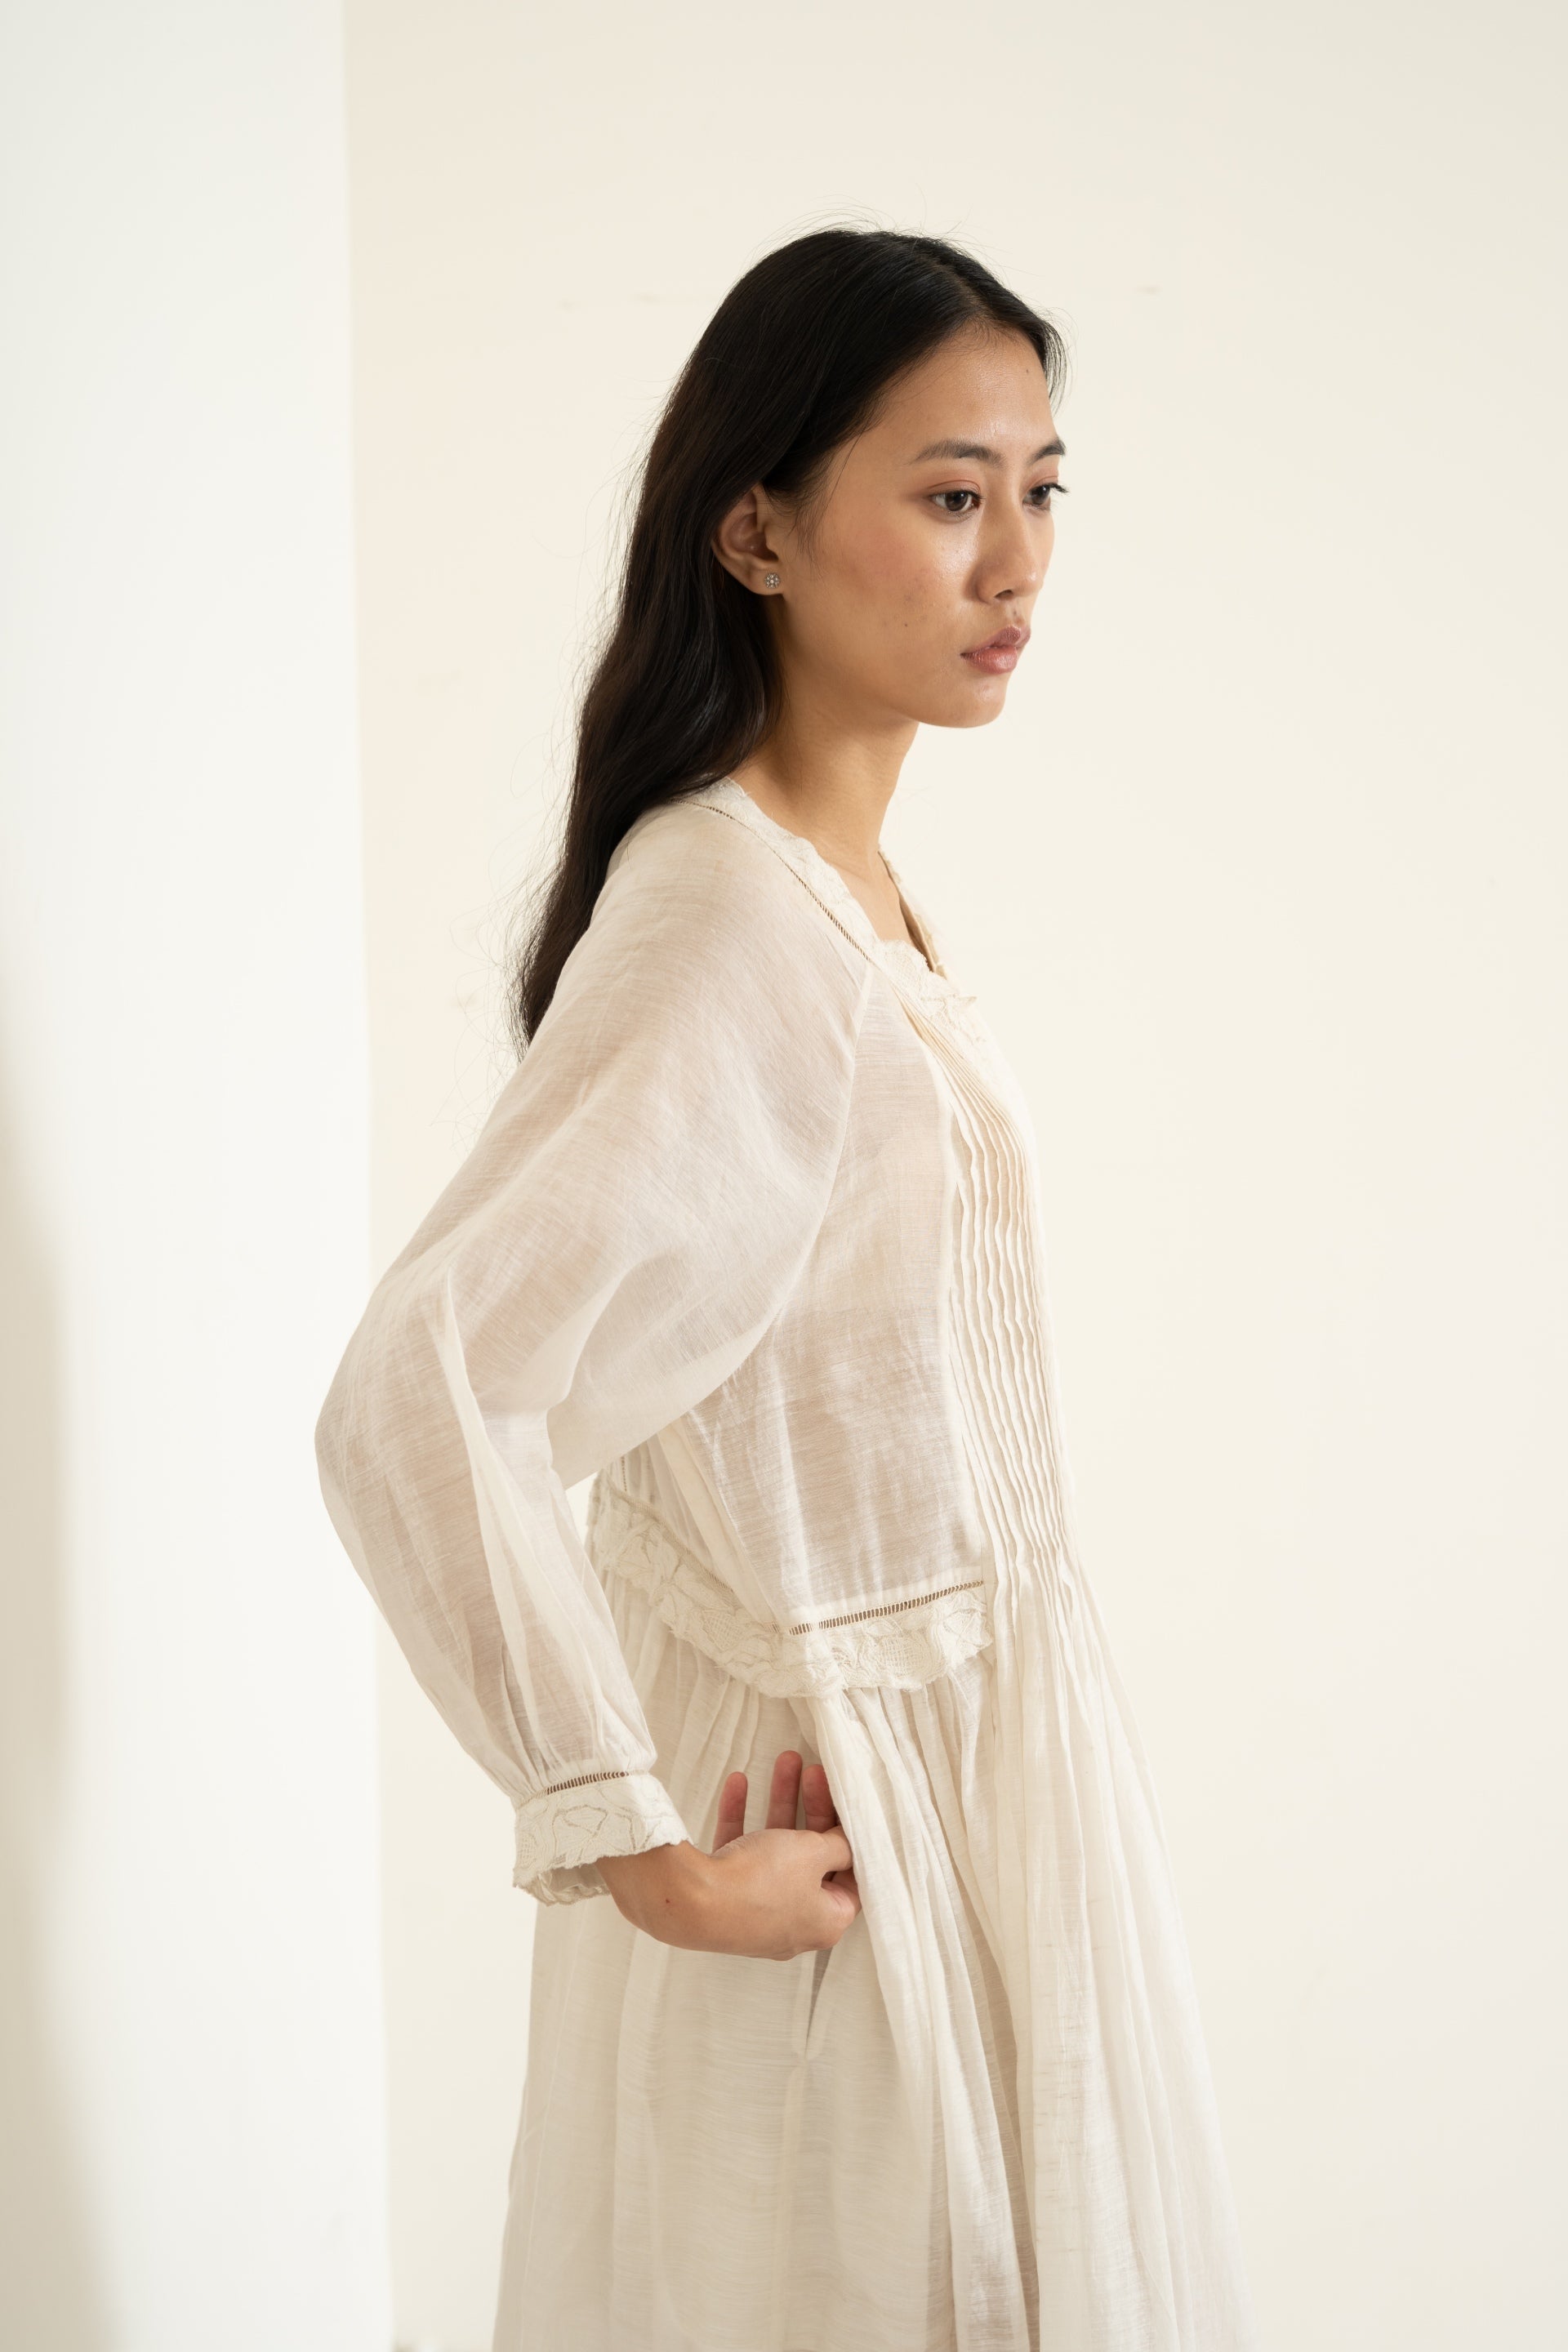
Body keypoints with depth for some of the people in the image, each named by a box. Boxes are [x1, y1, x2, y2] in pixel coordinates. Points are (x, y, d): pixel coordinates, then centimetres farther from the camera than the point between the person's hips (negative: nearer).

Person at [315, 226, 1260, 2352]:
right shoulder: (730, 925, -26)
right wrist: (638, 1847, -27)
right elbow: (413, 1404, -34)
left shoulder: (851, 876, 4)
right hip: (854, 1792, -9)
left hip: (969, 1716, 9)